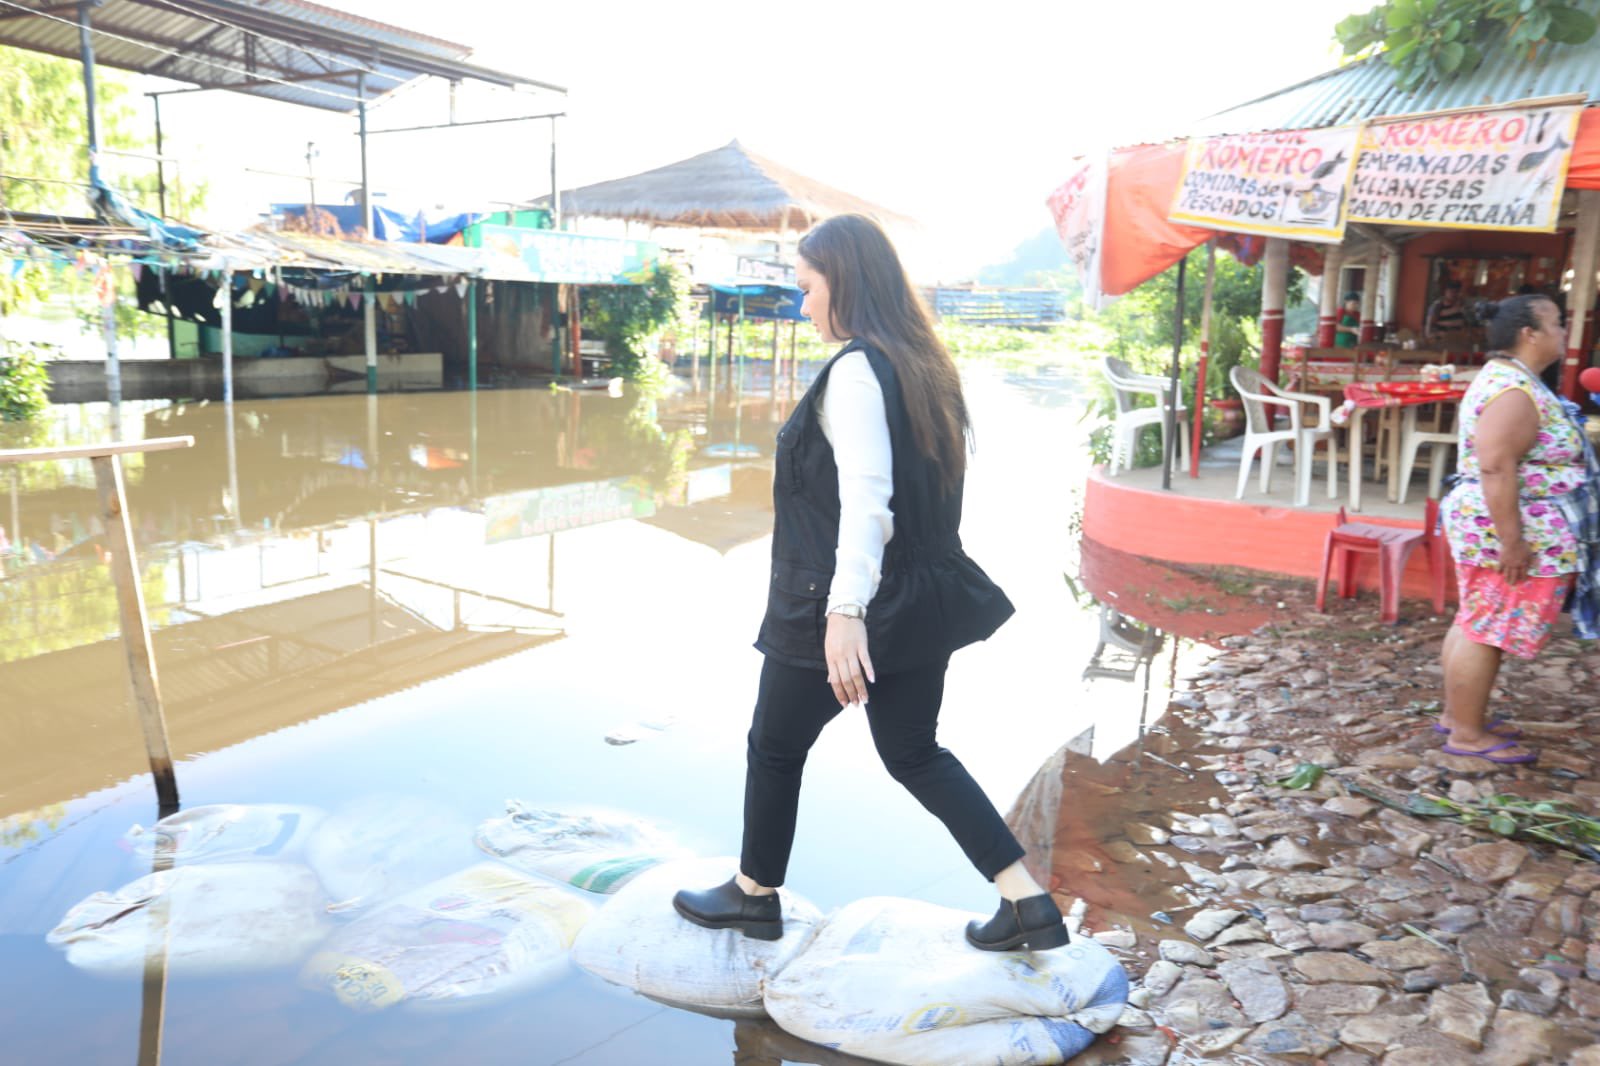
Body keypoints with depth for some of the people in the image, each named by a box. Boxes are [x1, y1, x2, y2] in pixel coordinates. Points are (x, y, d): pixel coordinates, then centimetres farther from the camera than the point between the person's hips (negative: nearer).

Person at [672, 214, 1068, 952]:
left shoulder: (855, 370, -16)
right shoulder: (923, 365, 9)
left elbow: (865, 497, -27)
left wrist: (845, 610, -33)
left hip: (837, 614, -8)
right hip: (919, 602, 8)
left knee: (775, 746, 14)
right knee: (914, 754, 19)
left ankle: (754, 895, 34)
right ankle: (1028, 902, 17)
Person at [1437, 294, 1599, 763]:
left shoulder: (1509, 379, 14)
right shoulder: (1515, 392, -20)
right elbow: (1496, 467, -28)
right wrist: (1511, 541, -27)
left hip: (1496, 529, 11)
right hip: (1507, 534, -11)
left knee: (1477, 625, 16)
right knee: (1488, 631, -3)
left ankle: (1458, 713, 26)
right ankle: (1467, 734, 5)